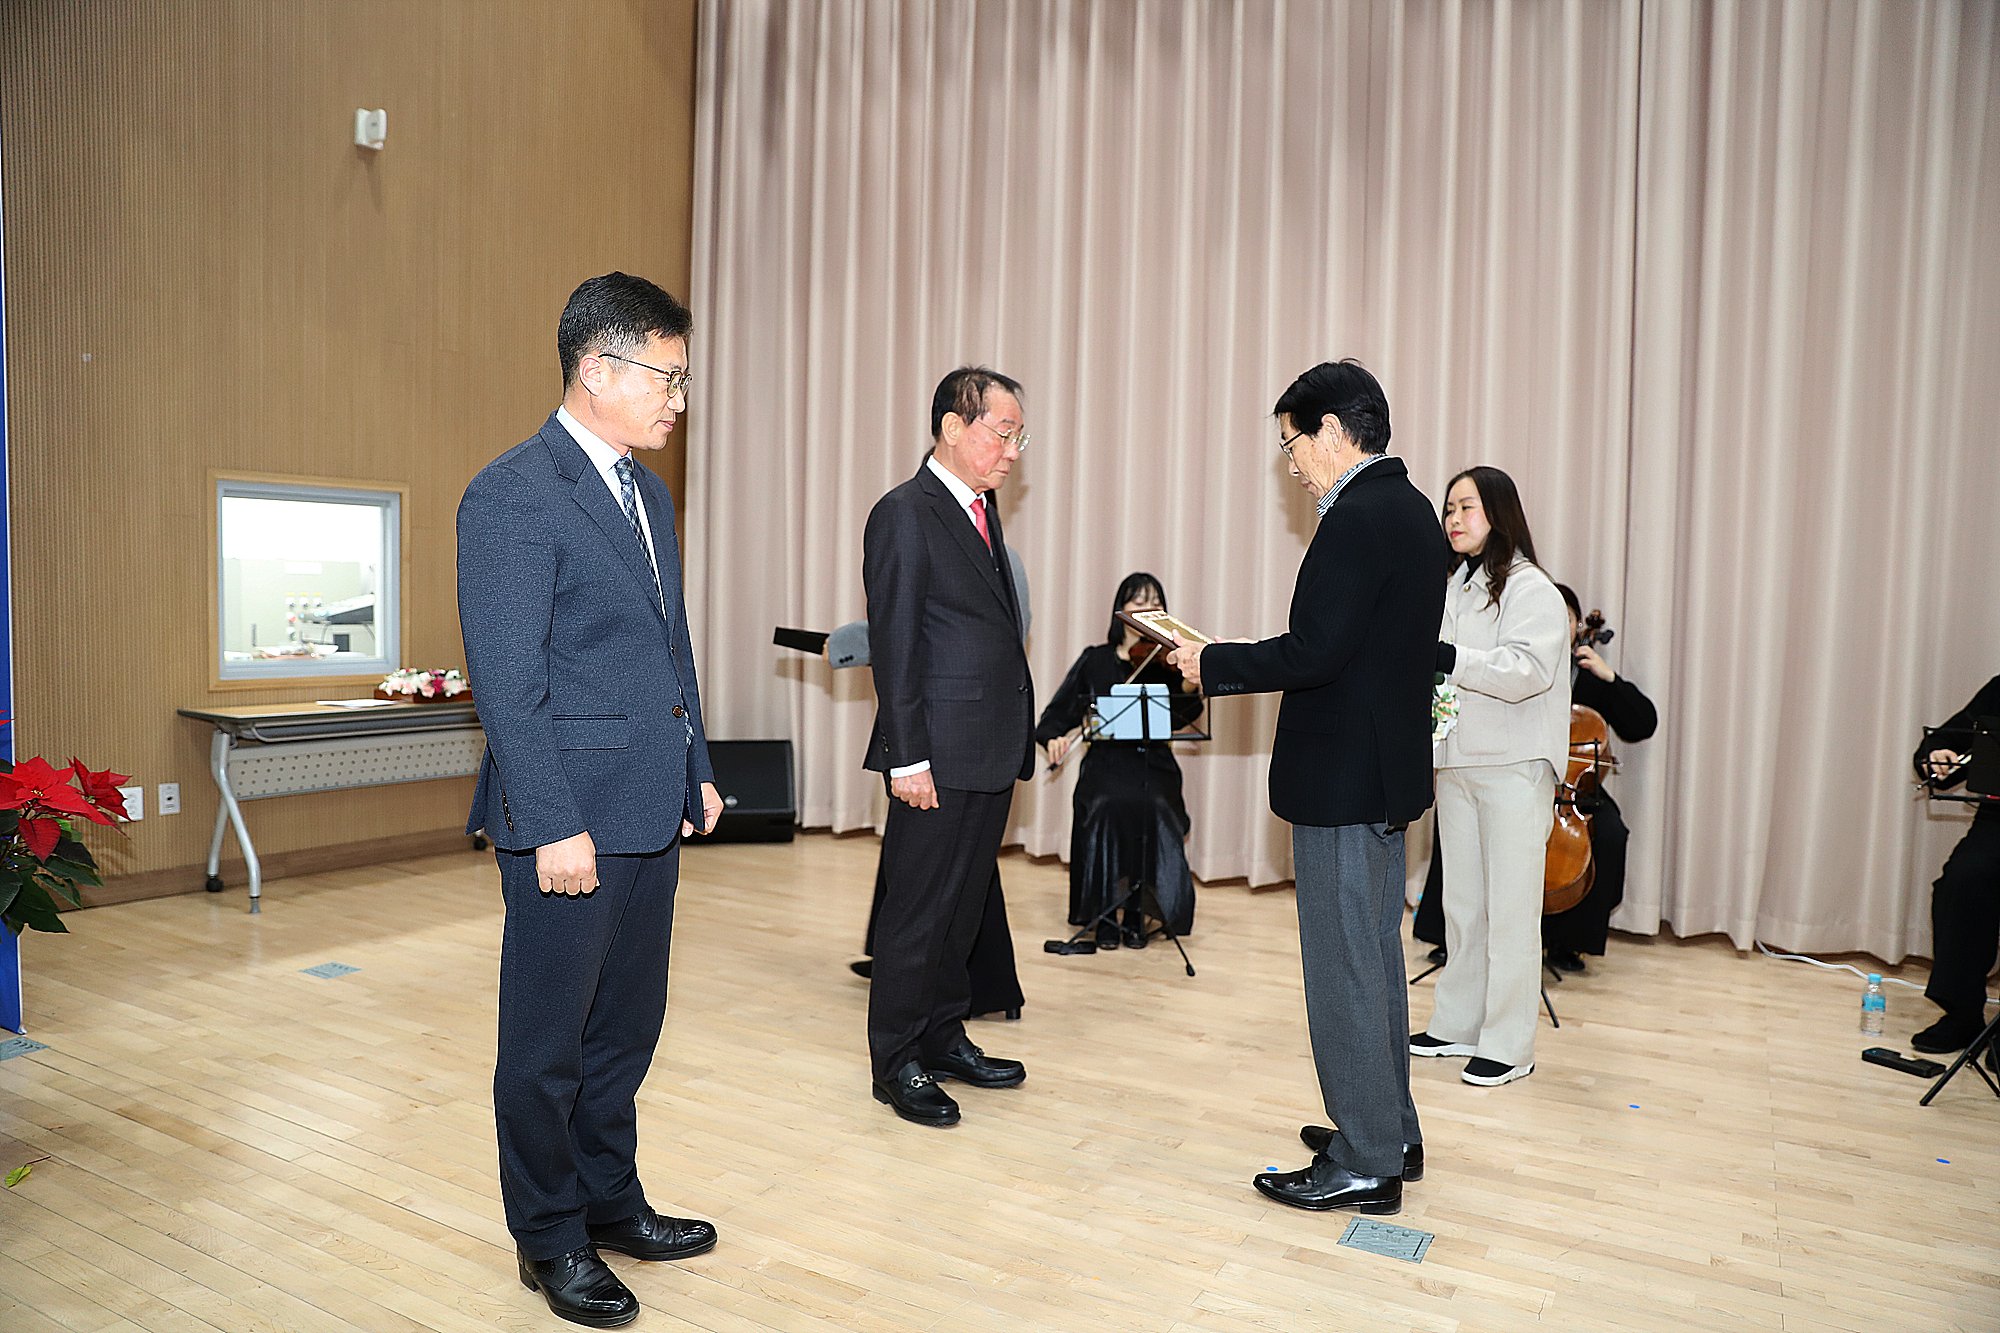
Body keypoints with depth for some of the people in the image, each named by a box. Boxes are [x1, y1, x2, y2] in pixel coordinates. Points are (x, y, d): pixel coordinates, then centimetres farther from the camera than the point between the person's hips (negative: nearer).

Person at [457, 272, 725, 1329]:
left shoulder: (647, 490, 13)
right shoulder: (512, 496, -14)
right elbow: (506, 684, -17)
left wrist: (696, 767, 15)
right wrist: (555, 827, -19)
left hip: (650, 812, 9)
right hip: (569, 823, -8)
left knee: (626, 1025, 20)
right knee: (548, 1042, 9)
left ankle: (611, 1201, 37)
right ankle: (550, 1240, 27)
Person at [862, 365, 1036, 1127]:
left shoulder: (981, 511, 15)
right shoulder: (904, 515, -11)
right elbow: (894, 647, -15)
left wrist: (1017, 745, 14)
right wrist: (907, 758, -18)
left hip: (992, 754, 9)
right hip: (940, 758, -8)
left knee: (963, 906, 18)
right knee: (918, 911, 3)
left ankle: (944, 1038, 32)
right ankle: (896, 1063, 18)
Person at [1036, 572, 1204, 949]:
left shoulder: (1166, 659, 8)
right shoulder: (1096, 660, 10)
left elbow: (1178, 718, -9)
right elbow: (1057, 714, 10)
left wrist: (1189, 686, -29)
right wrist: (1053, 737, -12)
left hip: (1153, 763, 0)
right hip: (1107, 760, 0)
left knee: (1157, 808, -29)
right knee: (1108, 806, -30)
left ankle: (1136, 911, -7)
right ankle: (1106, 911, -10)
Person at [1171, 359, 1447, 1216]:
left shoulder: (1358, 519, -19)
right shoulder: (1410, 510, 12)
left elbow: (1315, 650, -25)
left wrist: (1214, 665, -11)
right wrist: (1233, 668, 12)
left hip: (1344, 781, -10)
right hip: (1389, 770, 10)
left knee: (1344, 970, 1)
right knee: (1375, 958, 19)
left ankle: (1363, 1165, 14)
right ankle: (1391, 1134, 33)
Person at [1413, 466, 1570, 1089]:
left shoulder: (1530, 589, -8)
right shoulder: (1453, 588, 13)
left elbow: (1529, 670, -21)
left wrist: (1447, 658, -29)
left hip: (1514, 768, -7)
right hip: (1456, 762, 7)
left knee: (1509, 908, -1)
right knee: (1462, 902, 13)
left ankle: (1509, 1045, 8)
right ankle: (1458, 1024, 24)